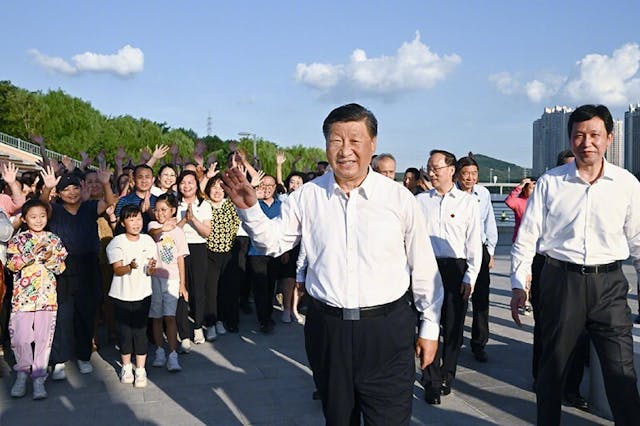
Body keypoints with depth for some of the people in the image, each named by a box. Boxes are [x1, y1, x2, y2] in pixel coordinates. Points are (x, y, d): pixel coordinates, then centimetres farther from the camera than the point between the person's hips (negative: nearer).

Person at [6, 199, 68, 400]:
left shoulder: (54, 240, 7)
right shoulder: (18, 240, 4)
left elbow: (61, 268, 4)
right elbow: (11, 264, -8)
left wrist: (50, 258, -14)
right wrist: (32, 254, -19)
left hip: (47, 297, 1)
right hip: (22, 297, -1)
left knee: (43, 338, 2)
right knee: (20, 338, 0)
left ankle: (39, 377, 12)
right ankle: (22, 373, 23)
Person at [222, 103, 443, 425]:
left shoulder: (400, 198, -5)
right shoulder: (307, 196, 0)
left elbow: (424, 268, 1)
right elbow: (272, 242, 9)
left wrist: (430, 327, 4)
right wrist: (249, 208, -8)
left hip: (387, 329, -2)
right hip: (327, 328, 3)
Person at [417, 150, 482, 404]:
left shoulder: (468, 202, 4)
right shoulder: (420, 201, 7)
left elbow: (474, 242, 3)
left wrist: (470, 277, -3)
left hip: (456, 268, 0)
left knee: (453, 326, 6)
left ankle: (447, 377, 23)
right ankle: (432, 382, 6)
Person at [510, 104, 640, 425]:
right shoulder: (549, 182, -1)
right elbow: (526, 237, 1)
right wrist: (518, 285, -2)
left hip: (609, 282, 0)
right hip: (560, 280, 0)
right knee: (552, 365, 12)